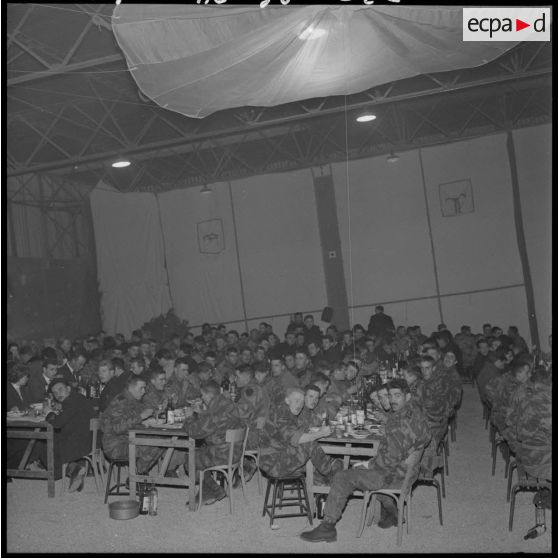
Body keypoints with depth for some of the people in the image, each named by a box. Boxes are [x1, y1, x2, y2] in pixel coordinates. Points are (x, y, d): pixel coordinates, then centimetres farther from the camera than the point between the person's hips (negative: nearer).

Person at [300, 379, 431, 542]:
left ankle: (327, 527, 1)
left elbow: (390, 459, -28)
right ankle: (391, 512, 36)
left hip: (395, 476, -10)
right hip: (407, 470, 10)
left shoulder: (399, 422, -28)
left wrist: (369, 465, -11)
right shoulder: (415, 410, 2)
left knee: (342, 478, -8)